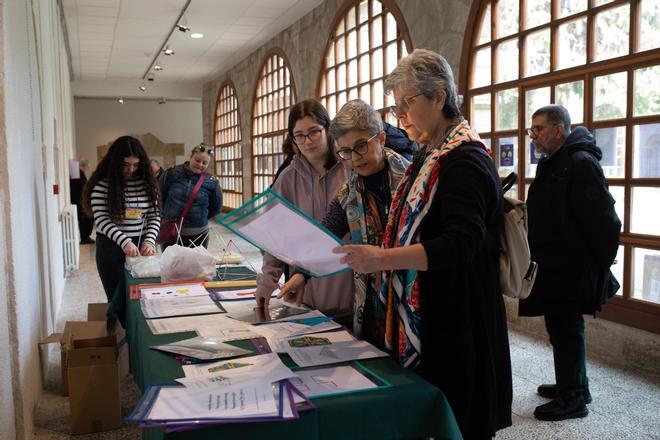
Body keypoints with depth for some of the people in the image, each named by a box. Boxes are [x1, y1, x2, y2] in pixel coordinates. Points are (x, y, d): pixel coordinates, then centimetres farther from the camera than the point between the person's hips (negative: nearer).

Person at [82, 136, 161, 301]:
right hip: (111, 247, -3)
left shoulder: (146, 182, 2)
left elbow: (154, 215, 3)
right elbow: (101, 220, -14)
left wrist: (149, 240, -14)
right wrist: (124, 241, -27)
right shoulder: (102, 184, -8)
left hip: (141, 246, 3)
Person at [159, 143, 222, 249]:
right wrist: (167, 214, 9)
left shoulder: (211, 182, -2)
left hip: (198, 234, 0)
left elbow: (216, 207, 11)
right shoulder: (172, 173, -3)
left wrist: (200, 218, 8)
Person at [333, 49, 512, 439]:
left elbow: (461, 243, -26)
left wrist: (383, 258, -33)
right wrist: (370, 257, 9)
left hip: (456, 321, -9)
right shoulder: (430, 156, 14)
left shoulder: (466, 159, -16)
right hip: (422, 317, 9)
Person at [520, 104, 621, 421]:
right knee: (562, 327, 18)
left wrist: (601, 263, -15)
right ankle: (574, 385, 34)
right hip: (554, 266, 10)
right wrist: (522, 210, 8)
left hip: (571, 269, -9)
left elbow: (601, 220, -21)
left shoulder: (581, 163, -18)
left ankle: (573, 398, 15)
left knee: (566, 330, 1)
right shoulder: (551, 164, 13)